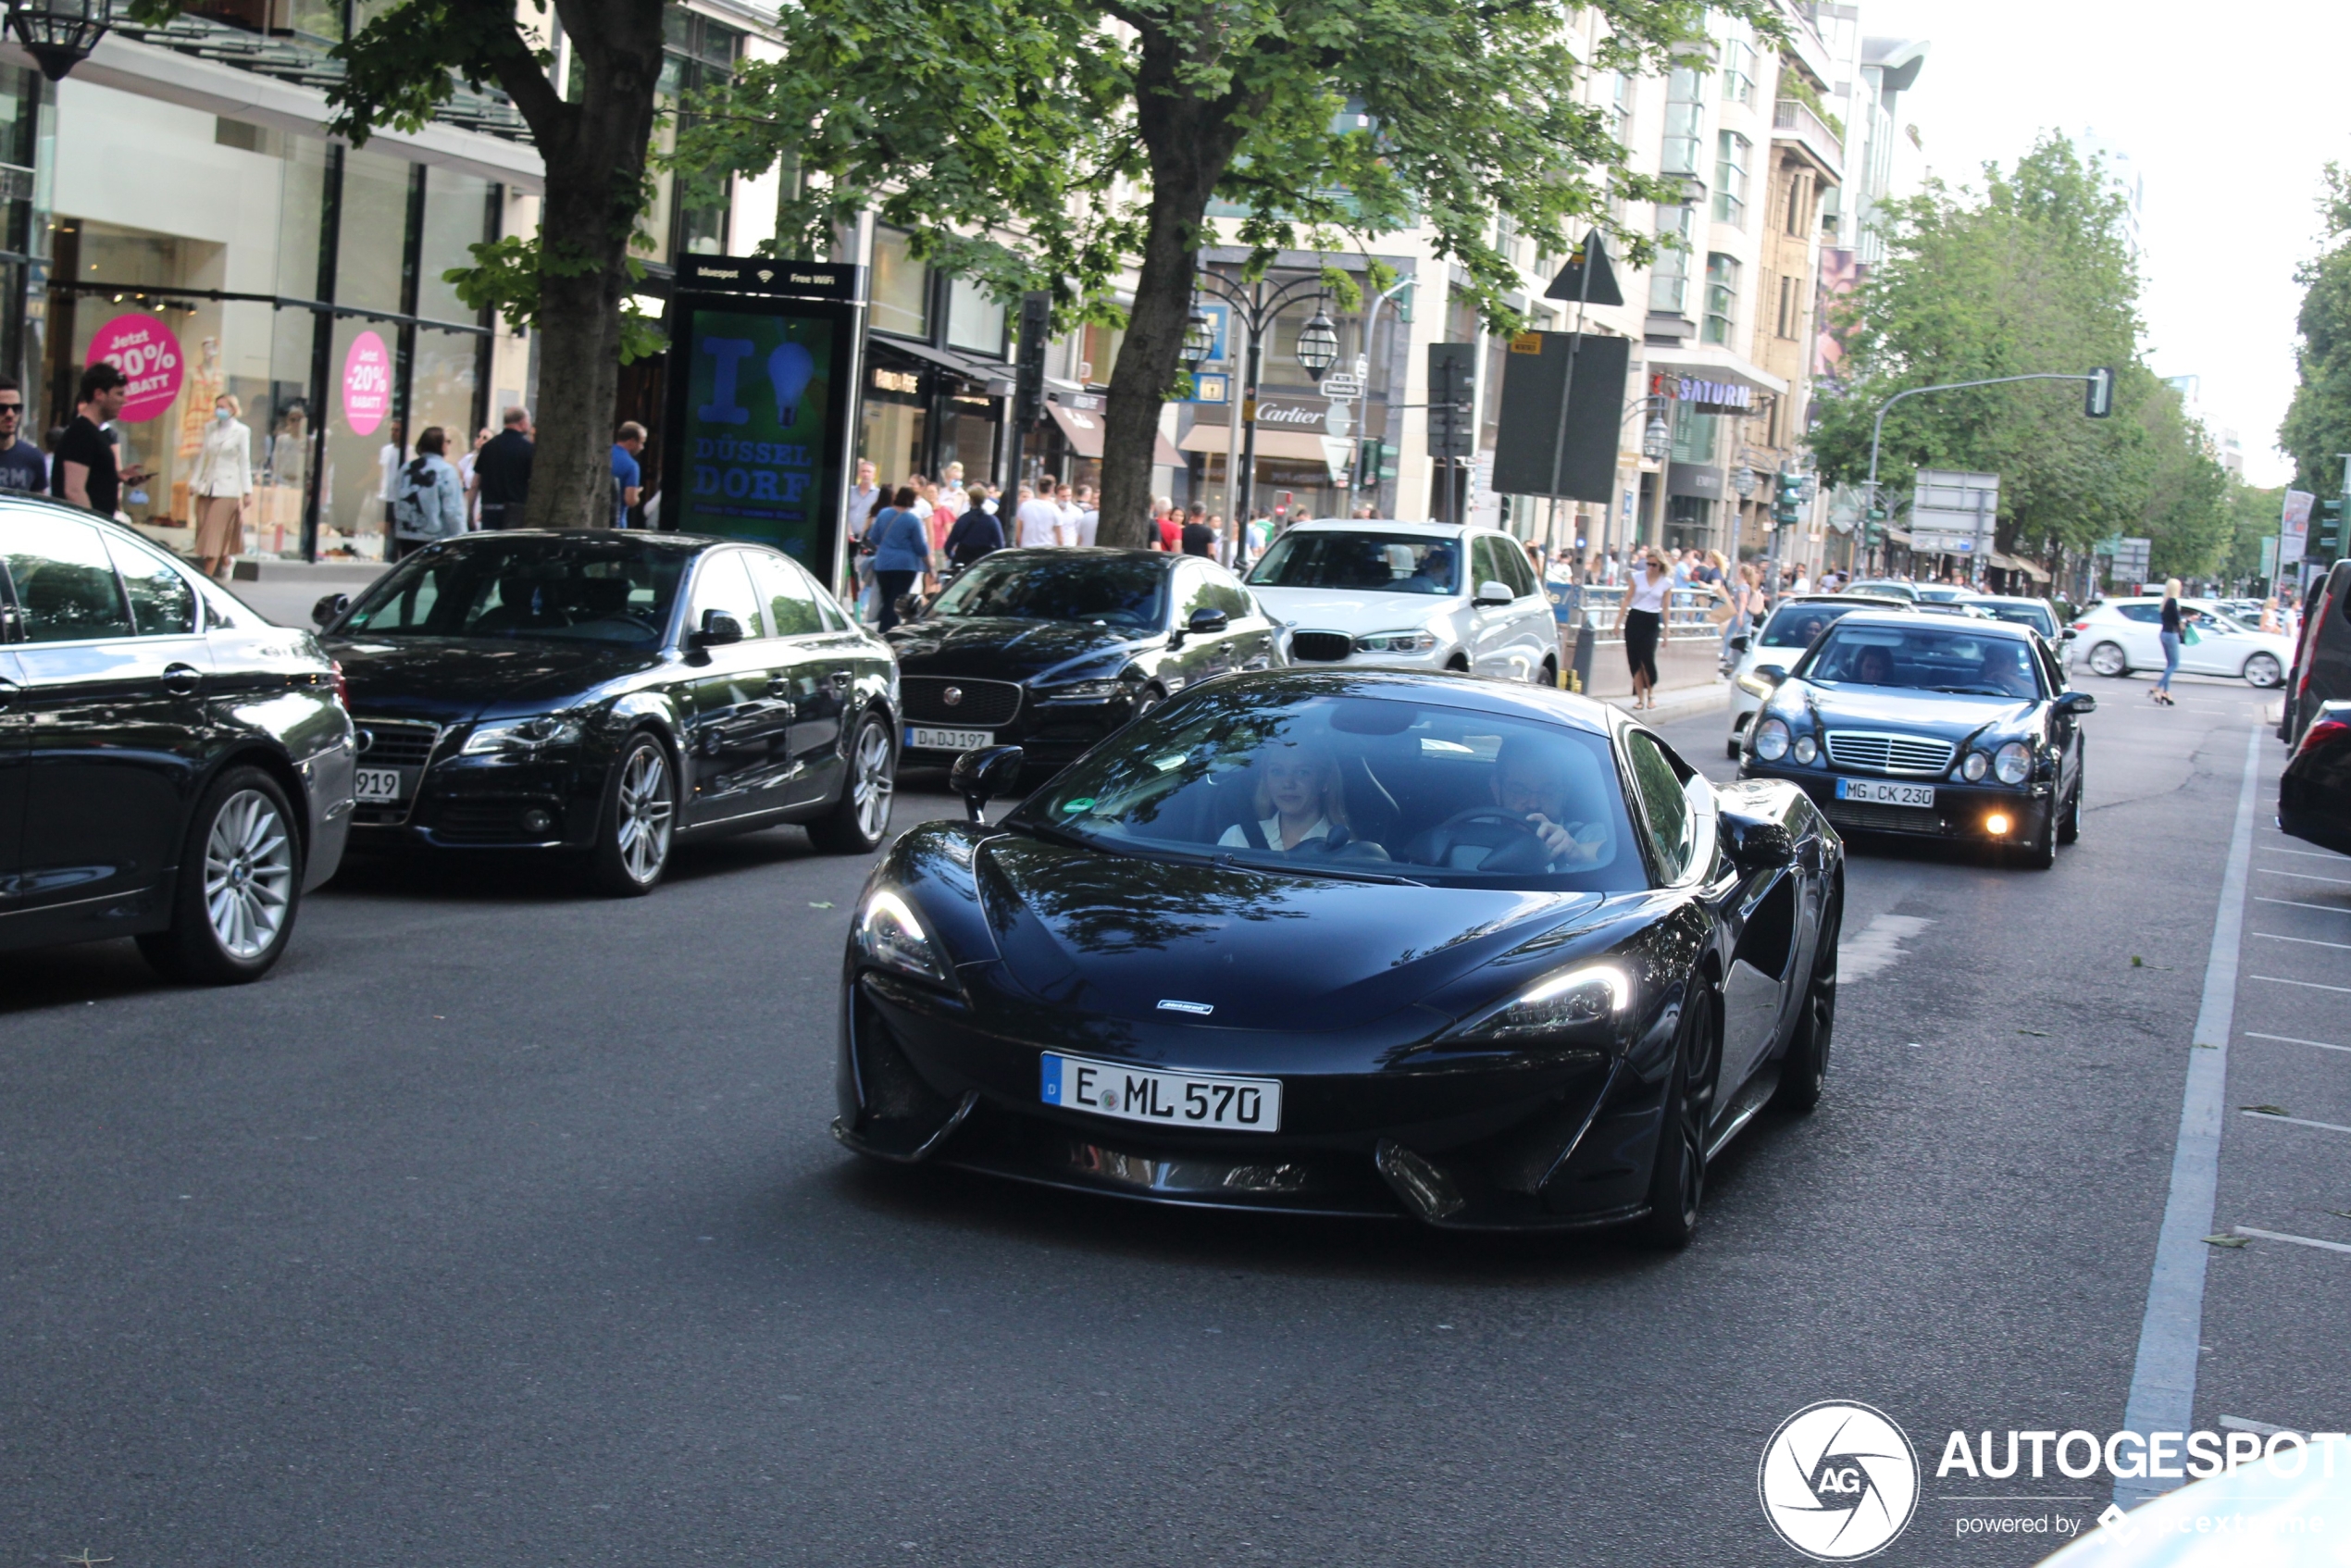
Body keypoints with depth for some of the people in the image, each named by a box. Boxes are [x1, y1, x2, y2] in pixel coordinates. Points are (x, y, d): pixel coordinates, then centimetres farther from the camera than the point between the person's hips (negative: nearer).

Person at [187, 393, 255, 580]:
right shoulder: (210, 429, 10)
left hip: (226, 489, -5)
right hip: (207, 488, 5)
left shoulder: (241, 432, -2)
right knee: (204, 533, 5)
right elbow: (203, 457, 13)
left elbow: (244, 462, -2)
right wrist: (194, 482, 11)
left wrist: (247, 491, -5)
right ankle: (225, 561, 27)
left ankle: (206, 578, -7)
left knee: (214, 532, -8)